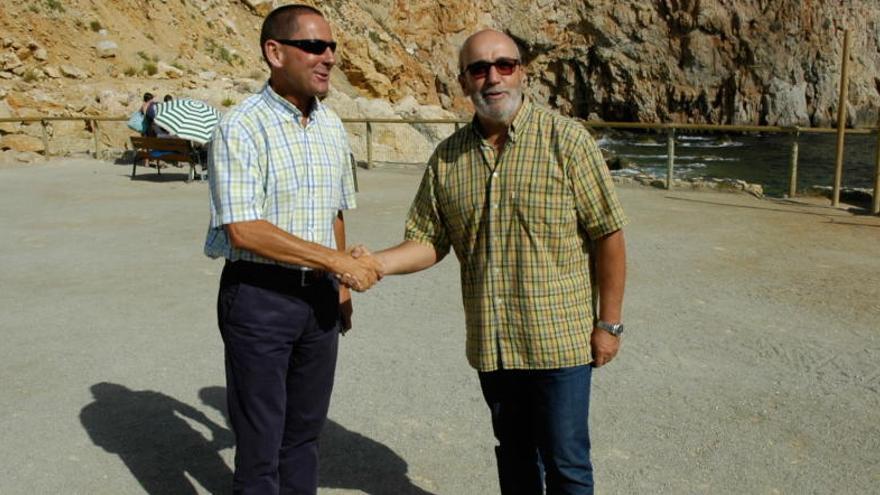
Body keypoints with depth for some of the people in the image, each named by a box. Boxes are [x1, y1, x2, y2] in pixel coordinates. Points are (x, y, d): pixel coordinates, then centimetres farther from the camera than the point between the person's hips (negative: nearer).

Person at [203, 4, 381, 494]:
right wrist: (340, 261, -21)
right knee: (260, 436, 6)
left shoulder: (332, 126, 8)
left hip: (319, 294, 6)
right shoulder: (242, 127, -14)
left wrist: (341, 286, 17)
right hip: (258, 295, -6)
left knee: (305, 429, 17)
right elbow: (244, 230, -22)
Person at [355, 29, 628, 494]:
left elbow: (608, 234, -7)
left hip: (559, 339, -4)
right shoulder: (448, 157, 2)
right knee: (515, 455, 20)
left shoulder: (566, 139, -9)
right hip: (490, 344, 4)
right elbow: (429, 240, 5)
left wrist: (609, 323, -7)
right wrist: (377, 262, -14)